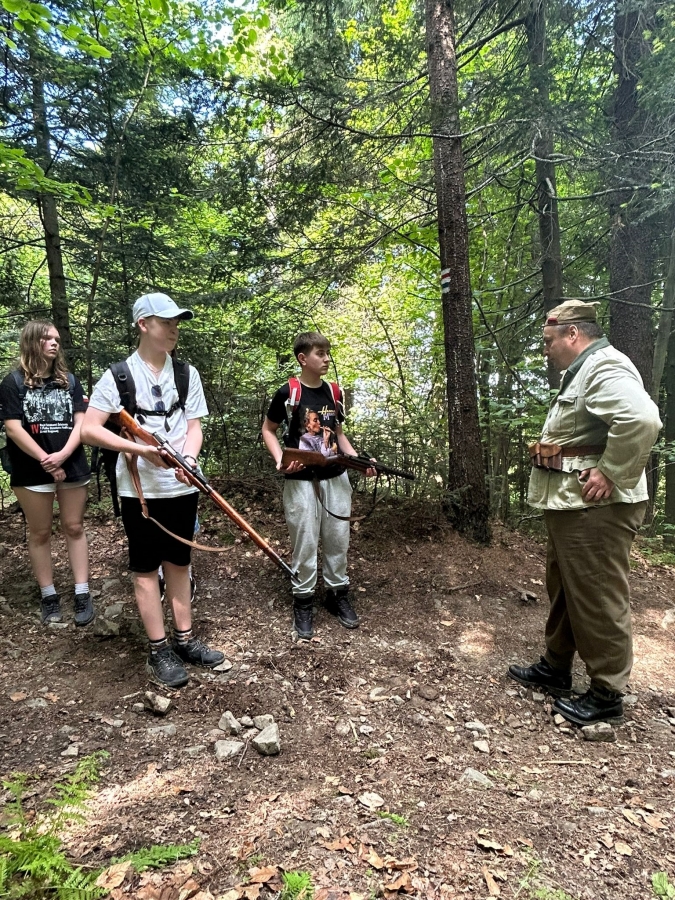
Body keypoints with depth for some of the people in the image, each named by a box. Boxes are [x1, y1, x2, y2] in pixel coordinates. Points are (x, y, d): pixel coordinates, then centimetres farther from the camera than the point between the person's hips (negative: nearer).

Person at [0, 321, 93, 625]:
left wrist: (63, 455, -15)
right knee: (40, 532, 6)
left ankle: (82, 594, 11)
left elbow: (81, 423, 0)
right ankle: (49, 596, 16)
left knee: (74, 527, 5)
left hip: (72, 466, 2)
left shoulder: (69, 380, 8)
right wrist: (44, 460, -16)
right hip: (32, 471, -2)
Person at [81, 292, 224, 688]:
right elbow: (89, 429, -9)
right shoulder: (119, 374, -6)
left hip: (182, 486, 4)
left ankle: (185, 640, 28)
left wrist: (187, 459, -18)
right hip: (140, 489, -3)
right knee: (147, 569, 7)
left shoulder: (187, 373, 4)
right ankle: (160, 651, 20)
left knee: (179, 563, 14)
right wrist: (139, 449, -20)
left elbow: (194, 426, 2)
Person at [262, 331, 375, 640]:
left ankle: (338, 594, 29)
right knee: (305, 542, 3)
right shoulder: (288, 392, -8)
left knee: (338, 539, 12)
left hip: (336, 477, 5)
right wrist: (280, 460, -14)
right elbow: (268, 430, 1)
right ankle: (303, 602, 19)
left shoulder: (334, 392, 6)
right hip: (301, 480, -4)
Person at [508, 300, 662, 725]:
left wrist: (611, 475, -26)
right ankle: (556, 668, 35)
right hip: (571, 504, 11)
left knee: (598, 599, 1)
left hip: (595, 508, -11)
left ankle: (607, 694, 17)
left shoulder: (604, 367, -16)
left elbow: (641, 419, -34)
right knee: (564, 590, 20)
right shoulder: (584, 372, 18)